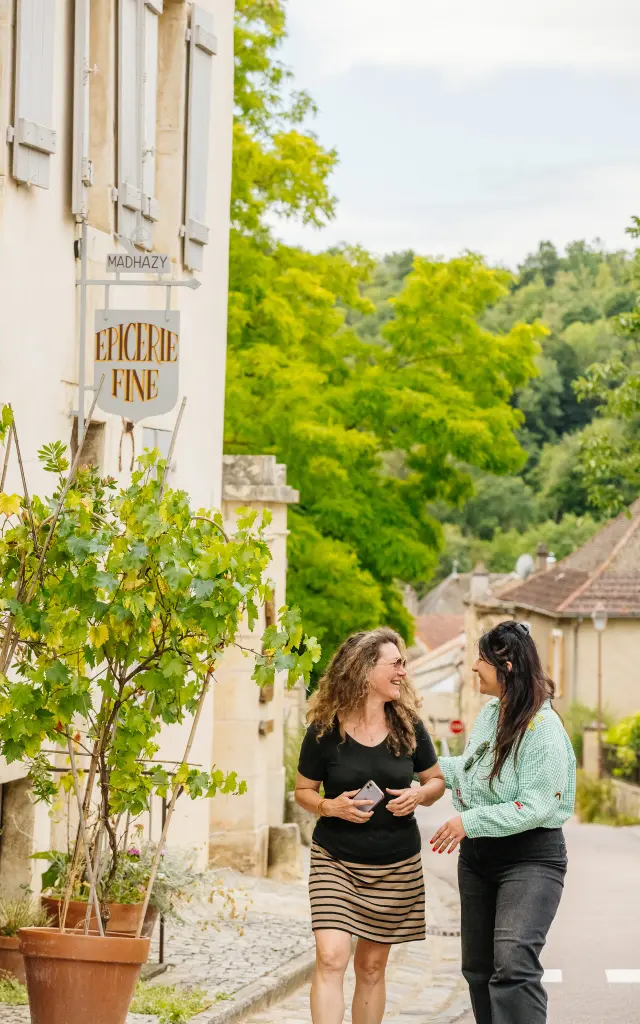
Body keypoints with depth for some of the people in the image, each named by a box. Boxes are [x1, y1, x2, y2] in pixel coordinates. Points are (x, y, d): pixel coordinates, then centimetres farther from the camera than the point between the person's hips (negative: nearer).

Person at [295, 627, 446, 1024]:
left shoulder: (408, 726, -1)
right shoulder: (325, 731, -8)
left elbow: (437, 780, 11)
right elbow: (304, 790, 3)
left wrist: (419, 795, -11)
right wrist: (331, 806, -17)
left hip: (396, 865, 3)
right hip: (335, 861, -3)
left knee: (372, 965, 9)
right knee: (331, 958, -16)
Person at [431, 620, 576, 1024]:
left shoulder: (542, 726, -19)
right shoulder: (491, 712, 7)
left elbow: (537, 806, -23)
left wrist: (471, 822, -23)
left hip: (530, 858, -9)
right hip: (477, 855, 9)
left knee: (513, 965, -25)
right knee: (479, 970, 12)